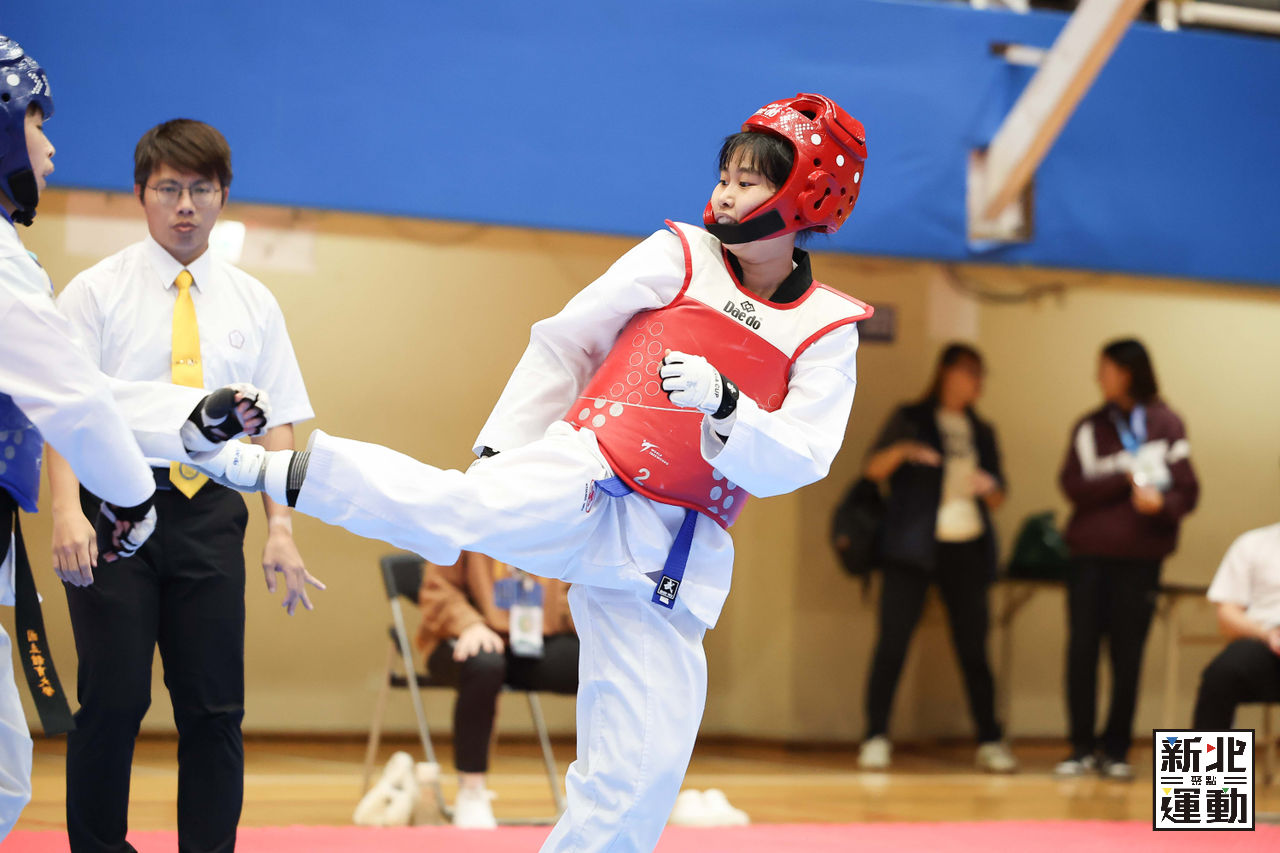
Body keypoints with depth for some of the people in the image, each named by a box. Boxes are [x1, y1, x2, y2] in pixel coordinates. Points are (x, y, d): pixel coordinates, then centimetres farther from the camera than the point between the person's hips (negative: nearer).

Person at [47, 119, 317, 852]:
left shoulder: (250, 302, 11)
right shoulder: (98, 291, 2)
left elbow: (275, 421, 10)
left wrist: (282, 527, 0)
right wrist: (67, 509, -17)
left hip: (210, 514, 3)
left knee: (215, 706, 3)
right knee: (113, 701, -4)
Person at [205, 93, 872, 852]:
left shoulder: (827, 333, 4)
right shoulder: (679, 257, 3)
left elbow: (797, 462, -7)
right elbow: (564, 341, 10)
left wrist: (722, 403, -24)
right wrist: (501, 448, 7)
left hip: (668, 559, 2)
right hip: (580, 485, -2)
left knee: (640, 775, 2)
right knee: (463, 508, -35)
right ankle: (259, 466, -37)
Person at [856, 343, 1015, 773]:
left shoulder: (981, 432, 17)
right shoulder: (910, 419, 5)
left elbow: (998, 496, 17)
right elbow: (874, 468, -5)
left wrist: (989, 488, -6)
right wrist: (902, 450, -25)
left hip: (967, 549, 3)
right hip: (913, 545, -3)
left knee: (973, 648, 3)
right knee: (893, 642, -8)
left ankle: (990, 741, 10)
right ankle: (876, 738, -3)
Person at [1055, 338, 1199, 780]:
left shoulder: (1166, 425, 4)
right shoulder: (1090, 427, 10)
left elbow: (1187, 491, 0)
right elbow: (1074, 485, -2)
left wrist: (1161, 503, -21)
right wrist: (1126, 477, -13)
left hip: (1140, 559, -2)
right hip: (1090, 556, 2)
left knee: (1128, 655, 2)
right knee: (1082, 651, 0)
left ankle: (1116, 750, 11)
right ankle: (1083, 747, 9)